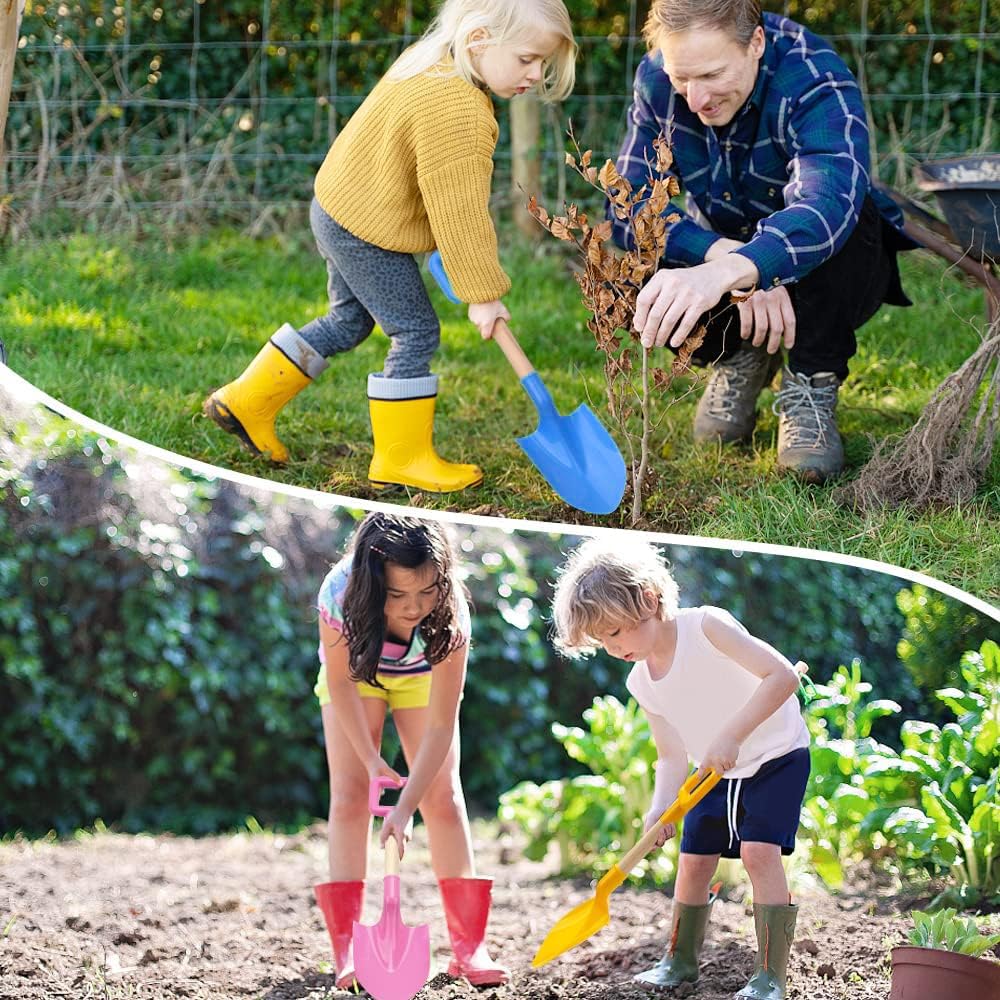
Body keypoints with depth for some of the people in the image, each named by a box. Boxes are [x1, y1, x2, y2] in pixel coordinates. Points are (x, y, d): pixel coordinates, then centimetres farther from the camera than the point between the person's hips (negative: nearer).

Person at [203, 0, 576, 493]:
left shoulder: (429, 59, 1)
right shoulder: (457, 114, -31)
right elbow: (460, 213, -27)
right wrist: (483, 294, -20)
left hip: (338, 209, 10)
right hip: (368, 232, -10)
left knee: (349, 320, 23)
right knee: (415, 332, -1)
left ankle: (246, 401, 29)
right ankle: (401, 459, 9)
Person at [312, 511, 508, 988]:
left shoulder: (449, 615, -39)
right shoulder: (340, 595, -39)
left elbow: (441, 725, -36)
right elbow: (340, 681, -21)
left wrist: (406, 806, -40)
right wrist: (371, 759, -22)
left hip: (421, 675, 0)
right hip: (354, 669, 0)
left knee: (442, 794, -7)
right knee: (349, 794, -10)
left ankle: (469, 948, -4)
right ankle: (347, 953, -12)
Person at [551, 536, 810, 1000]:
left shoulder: (706, 627, -26)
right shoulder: (642, 684, -5)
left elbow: (782, 675, -34)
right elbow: (671, 756, -1)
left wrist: (732, 735, -42)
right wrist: (661, 806, -21)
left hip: (777, 756, -7)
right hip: (717, 772, 7)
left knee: (759, 852, -20)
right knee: (694, 860, 6)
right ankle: (681, 960, 27)